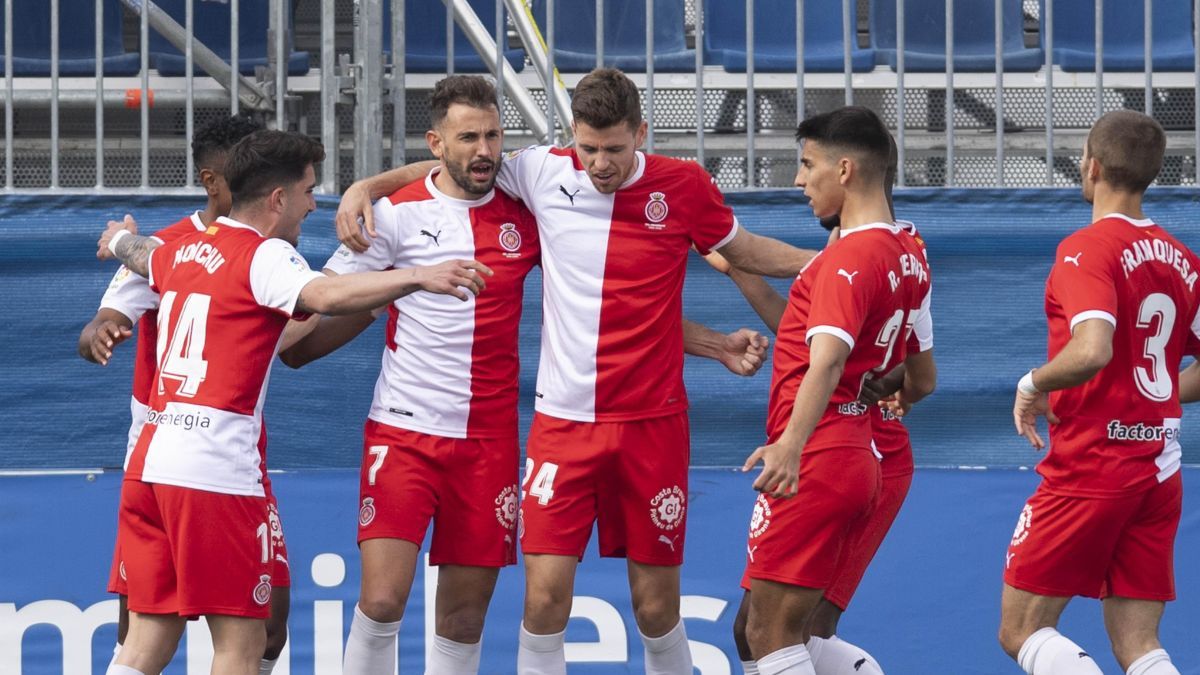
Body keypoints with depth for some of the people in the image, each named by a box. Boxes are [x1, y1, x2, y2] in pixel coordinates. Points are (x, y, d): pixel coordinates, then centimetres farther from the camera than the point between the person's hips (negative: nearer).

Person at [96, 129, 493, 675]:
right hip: (215, 469, -8)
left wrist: (122, 240, 67)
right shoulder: (263, 255, -6)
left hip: (150, 461, 8)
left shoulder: (182, 250, 18)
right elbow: (324, 296, -28)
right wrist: (418, 276, -38)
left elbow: (143, 255, 43)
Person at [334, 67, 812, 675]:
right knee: (545, 596, -8)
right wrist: (366, 187, 4)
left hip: (651, 421, 0)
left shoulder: (684, 187, -2)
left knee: (656, 606, 4)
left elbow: (745, 250, 16)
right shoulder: (546, 174, -2)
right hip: (564, 420, 0)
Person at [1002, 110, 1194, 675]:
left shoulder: (1086, 249, -14)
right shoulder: (1179, 259, 7)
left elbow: (1092, 351, -30)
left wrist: (1033, 384, -12)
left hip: (1088, 471, -7)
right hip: (1159, 472, 7)